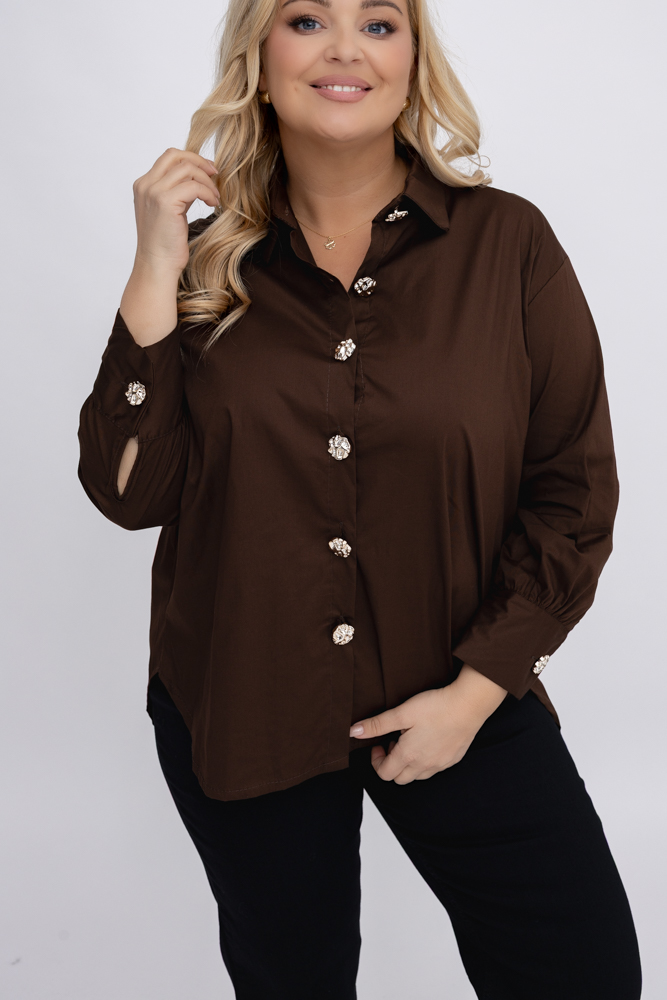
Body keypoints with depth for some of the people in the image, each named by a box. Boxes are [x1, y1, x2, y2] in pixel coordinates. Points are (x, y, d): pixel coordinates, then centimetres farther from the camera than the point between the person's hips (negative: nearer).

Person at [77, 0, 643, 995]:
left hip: (460, 701, 0)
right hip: (238, 715, 1)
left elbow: (575, 491, -6)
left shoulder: (506, 242, -7)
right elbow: (130, 491, -10)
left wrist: (476, 689, -11)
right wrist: (157, 275, -16)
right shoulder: (207, 263, -2)